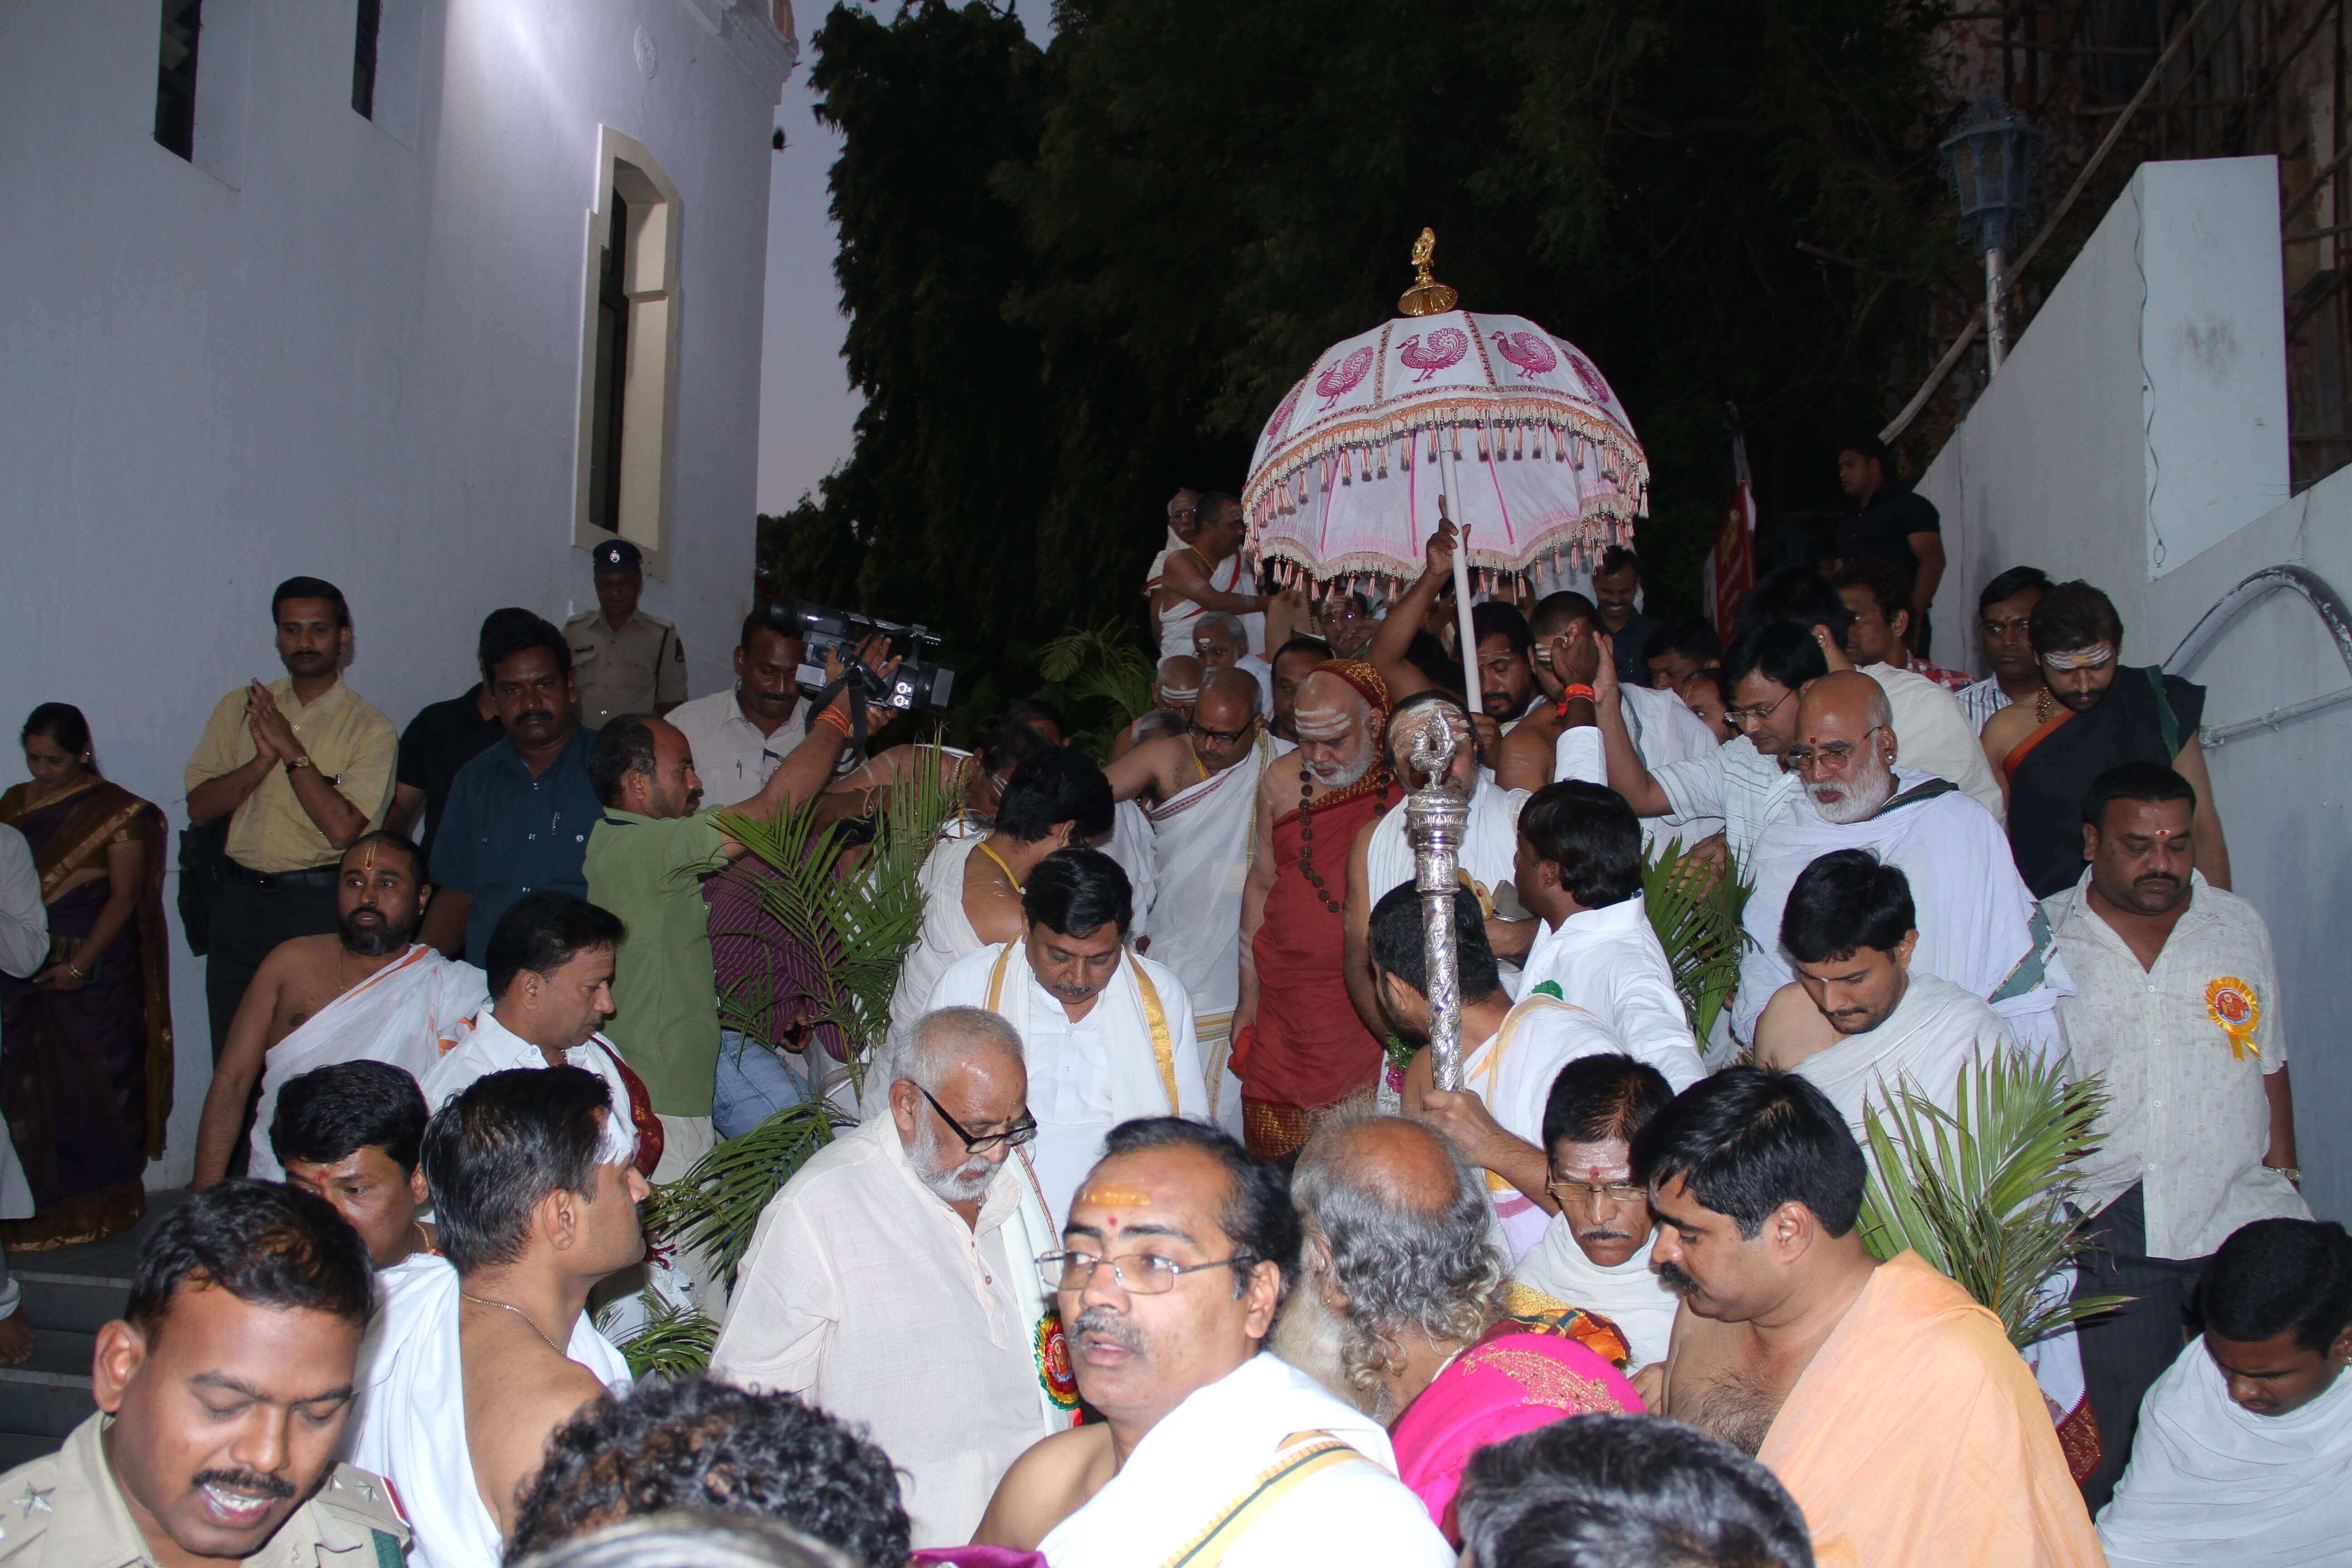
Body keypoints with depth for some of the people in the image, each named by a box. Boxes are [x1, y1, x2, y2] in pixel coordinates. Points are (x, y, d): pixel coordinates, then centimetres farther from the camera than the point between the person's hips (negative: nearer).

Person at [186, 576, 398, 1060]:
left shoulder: (371, 730, -4)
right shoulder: (240, 707, 10)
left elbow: (342, 829, -15)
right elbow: (199, 807, 3)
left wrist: (292, 750, -15)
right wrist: (263, 760, -12)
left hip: (317, 904, -4)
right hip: (239, 898, 4)